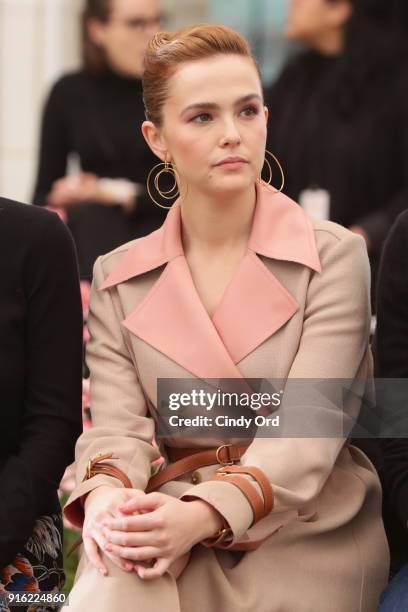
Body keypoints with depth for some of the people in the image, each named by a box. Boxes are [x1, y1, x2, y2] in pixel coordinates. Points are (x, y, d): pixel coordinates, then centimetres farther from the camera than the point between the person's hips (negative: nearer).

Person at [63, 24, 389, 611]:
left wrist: (203, 515, -30)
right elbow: (117, 424, 0)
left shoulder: (334, 257, 0)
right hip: (174, 533, 1)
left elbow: (308, 426, -12)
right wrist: (104, 494, -26)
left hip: (305, 538, -1)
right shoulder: (118, 278, 11)